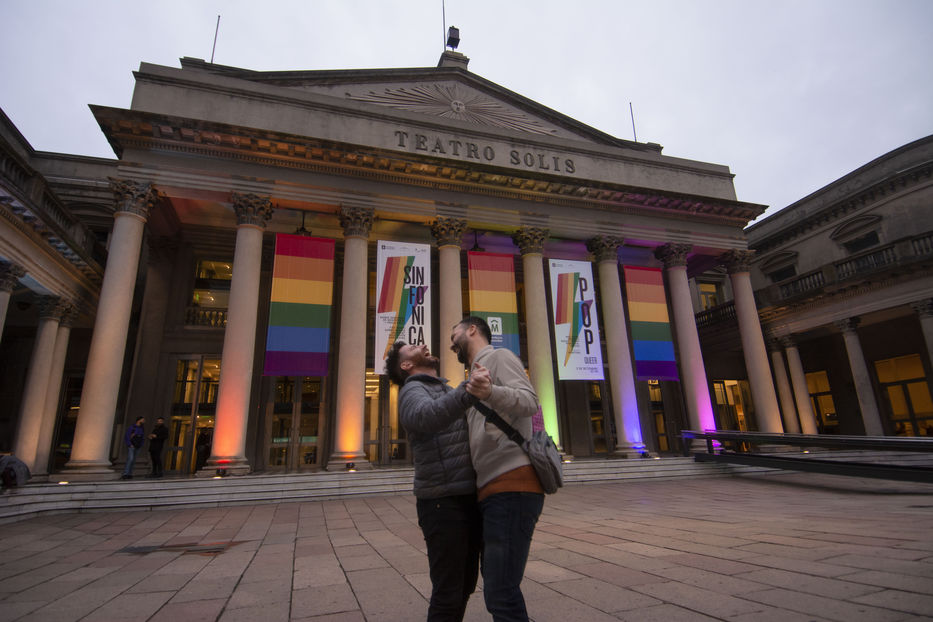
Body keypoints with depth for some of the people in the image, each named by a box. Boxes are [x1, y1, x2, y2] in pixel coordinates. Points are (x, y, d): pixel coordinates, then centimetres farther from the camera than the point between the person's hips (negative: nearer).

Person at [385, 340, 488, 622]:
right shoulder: (413, 391, -7)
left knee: (464, 586, 17)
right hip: (443, 503, -8)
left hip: (469, 499, 8)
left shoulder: (449, 393, 20)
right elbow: (425, 417, -31)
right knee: (448, 594, -1)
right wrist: (467, 391, -48)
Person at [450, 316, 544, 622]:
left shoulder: (499, 356, 1)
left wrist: (490, 393, -35)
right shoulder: (477, 372, 26)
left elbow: (529, 401, -18)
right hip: (491, 491, 10)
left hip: (511, 487, -10)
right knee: (496, 586, 18)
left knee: (501, 595, -12)